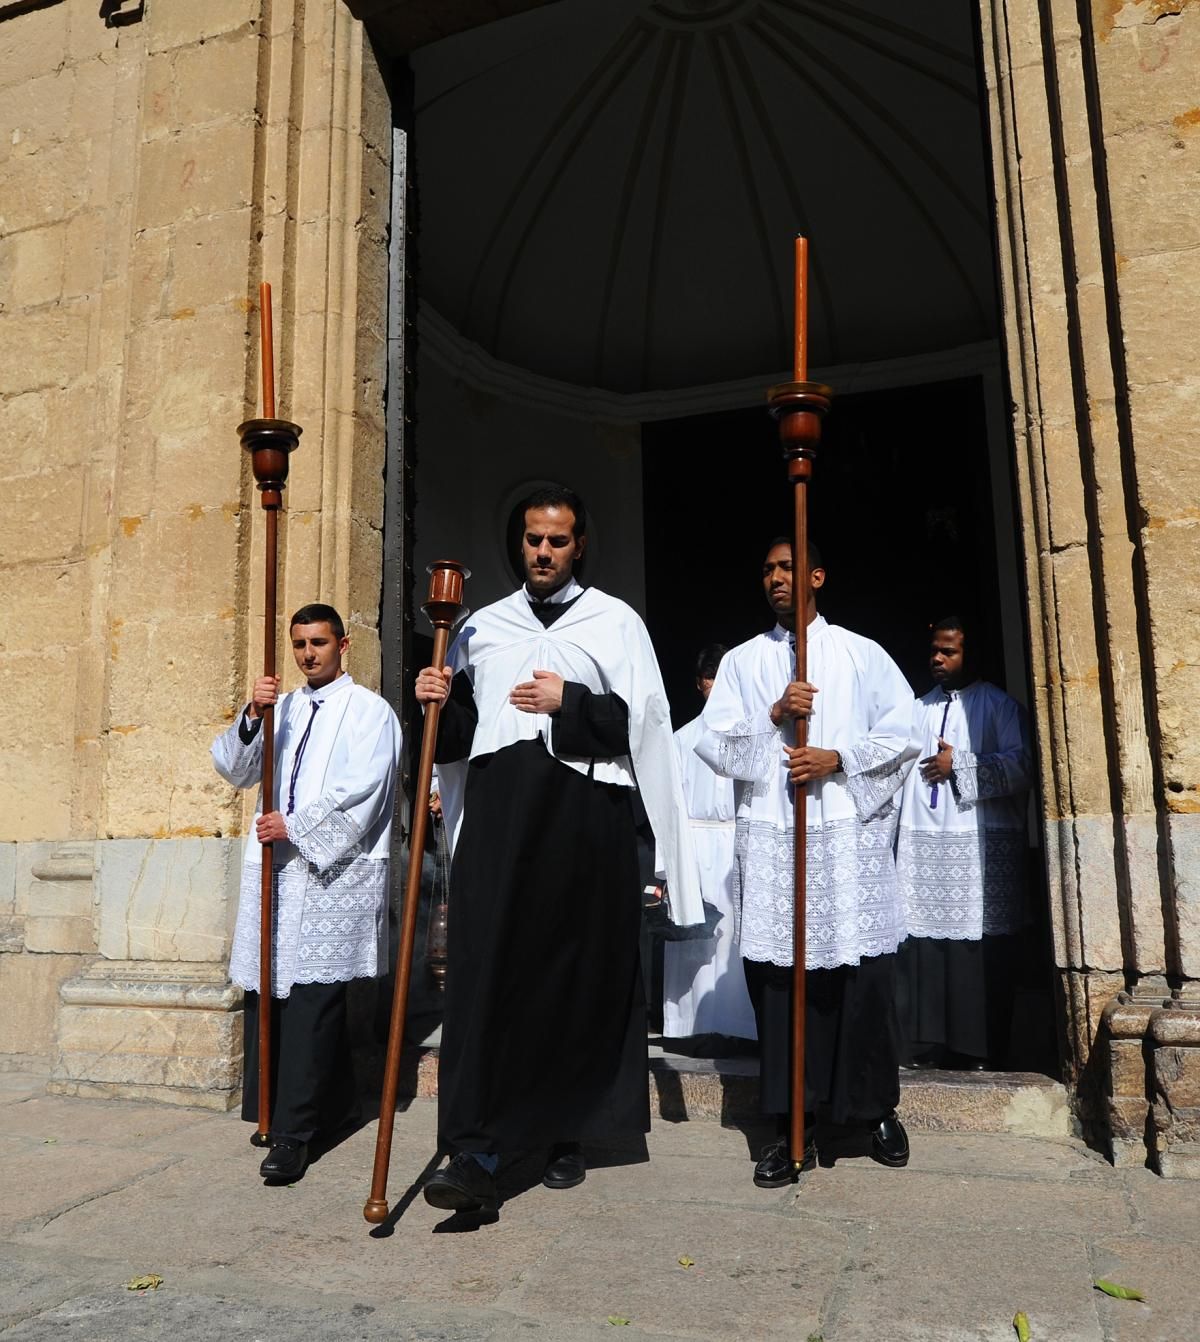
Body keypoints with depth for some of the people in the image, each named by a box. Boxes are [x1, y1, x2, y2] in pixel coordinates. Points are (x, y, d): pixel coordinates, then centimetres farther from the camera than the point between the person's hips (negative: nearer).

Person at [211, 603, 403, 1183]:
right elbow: (234, 769, 9)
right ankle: (331, 1102, 23)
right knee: (267, 992, 7)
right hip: (275, 870, 6)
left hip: (336, 873, -6)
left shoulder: (368, 711, 1)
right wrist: (251, 715, -8)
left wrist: (293, 827, -11)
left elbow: (361, 792, -10)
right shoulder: (282, 710, 18)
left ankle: (293, 1131, -2)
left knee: (310, 999, -8)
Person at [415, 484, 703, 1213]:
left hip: (584, 821, -2)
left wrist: (569, 702, -13)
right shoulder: (483, 626, 16)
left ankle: (567, 1134, 25)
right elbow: (459, 732, 20)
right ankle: (476, 1156, -3)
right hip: (497, 817, 2)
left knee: (580, 980, 7)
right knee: (485, 978, -7)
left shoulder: (617, 621, 6)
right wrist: (444, 702, 0)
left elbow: (646, 718, -4)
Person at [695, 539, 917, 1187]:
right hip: (771, 836, 1)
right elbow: (713, 745, 5)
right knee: (779, 976, 1)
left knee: (865, 973, 1)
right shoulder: (742, 660, 14)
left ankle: (877, 1108, 22)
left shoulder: (862, 654, 11)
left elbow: (902, 735, 5)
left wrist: (838, 758, -9)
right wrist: (772, 716, -8)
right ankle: (793, 1126, 11)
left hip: (851, 833, -1)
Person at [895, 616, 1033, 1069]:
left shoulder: (999, 705, 6)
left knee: (978, 945, -4)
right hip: (922, 841, 4)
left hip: (981, 843, -4)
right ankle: (927, 1044, 6)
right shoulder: (918, 708, 22)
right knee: (923, 940, -1)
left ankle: (979, 1048, 5)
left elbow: (1021, 764, -7)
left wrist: (958, 763, -8)